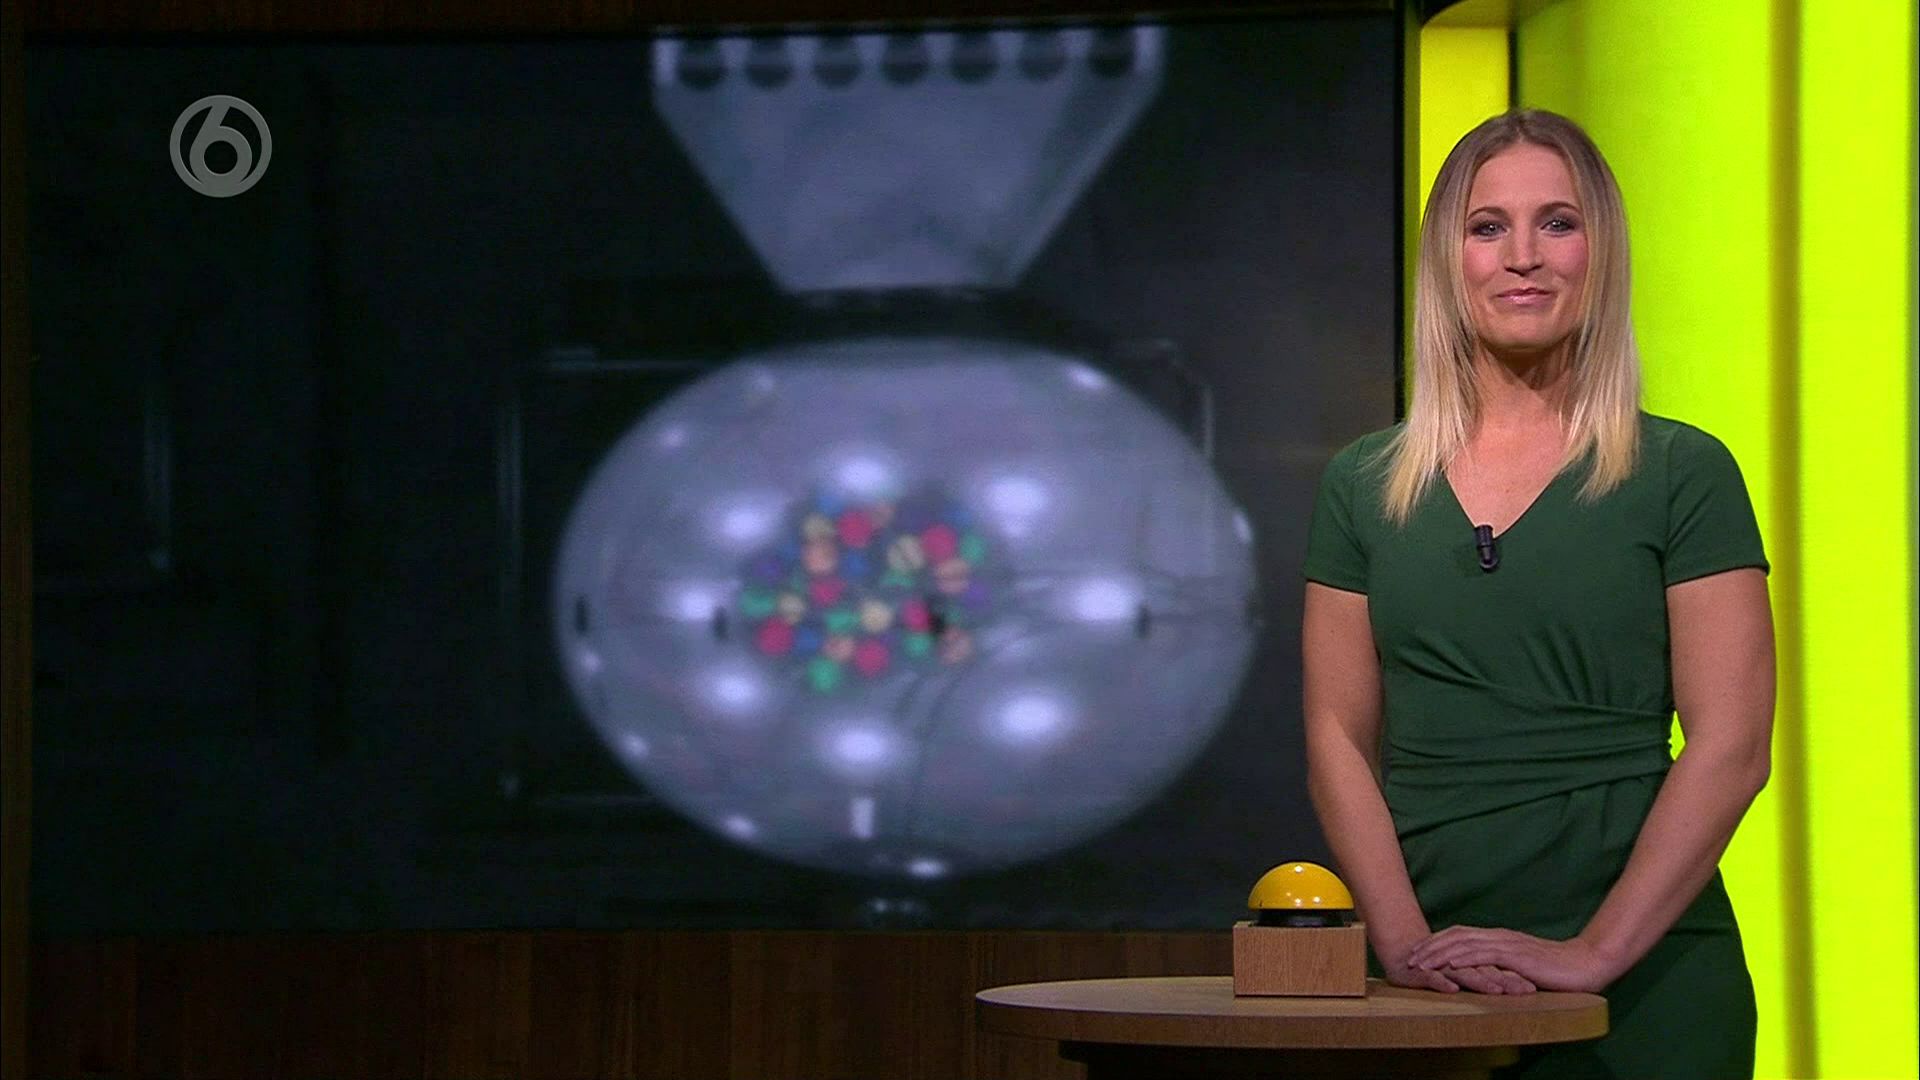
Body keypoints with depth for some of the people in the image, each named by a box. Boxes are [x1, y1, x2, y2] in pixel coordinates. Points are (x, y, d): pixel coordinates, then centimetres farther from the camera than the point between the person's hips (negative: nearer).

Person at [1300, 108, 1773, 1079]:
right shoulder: (1363, 486, 8)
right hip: (1428, 987, 2)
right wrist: (1404, 939, -9)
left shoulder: (1684, 475, -1)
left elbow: (1729, 750, -7)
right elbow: (1339, 740, 5)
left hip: (1643, 978, -2)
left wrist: (1595, 952, -15)